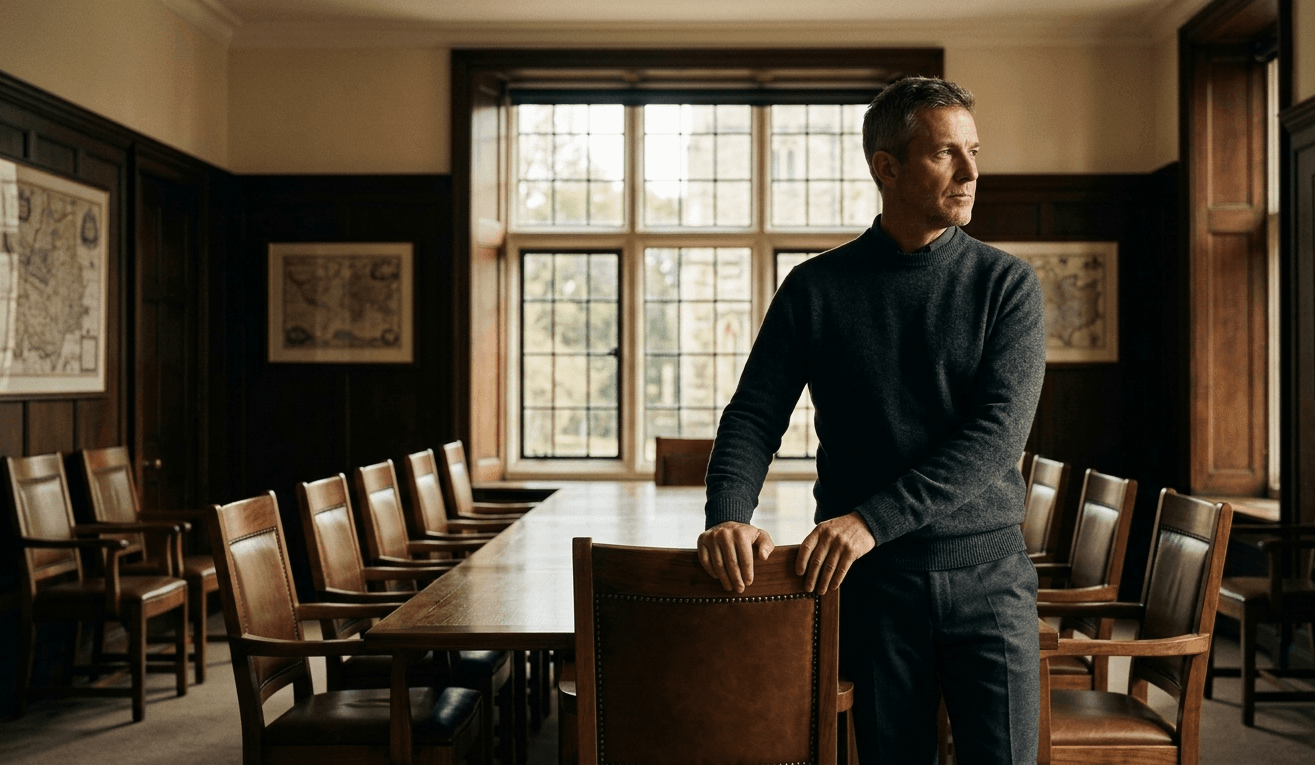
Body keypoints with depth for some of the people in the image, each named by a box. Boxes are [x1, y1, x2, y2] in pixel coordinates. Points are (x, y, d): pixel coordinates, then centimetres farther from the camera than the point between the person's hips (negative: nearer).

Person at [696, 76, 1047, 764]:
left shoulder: (1006, 283, 0)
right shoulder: (816, 288, 3)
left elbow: (998, 433, -11)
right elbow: (754, 415, -1)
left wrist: (872, 519, -22)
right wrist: (727, 516, -21)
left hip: (986, 574, 0)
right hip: (868, 579, 0)